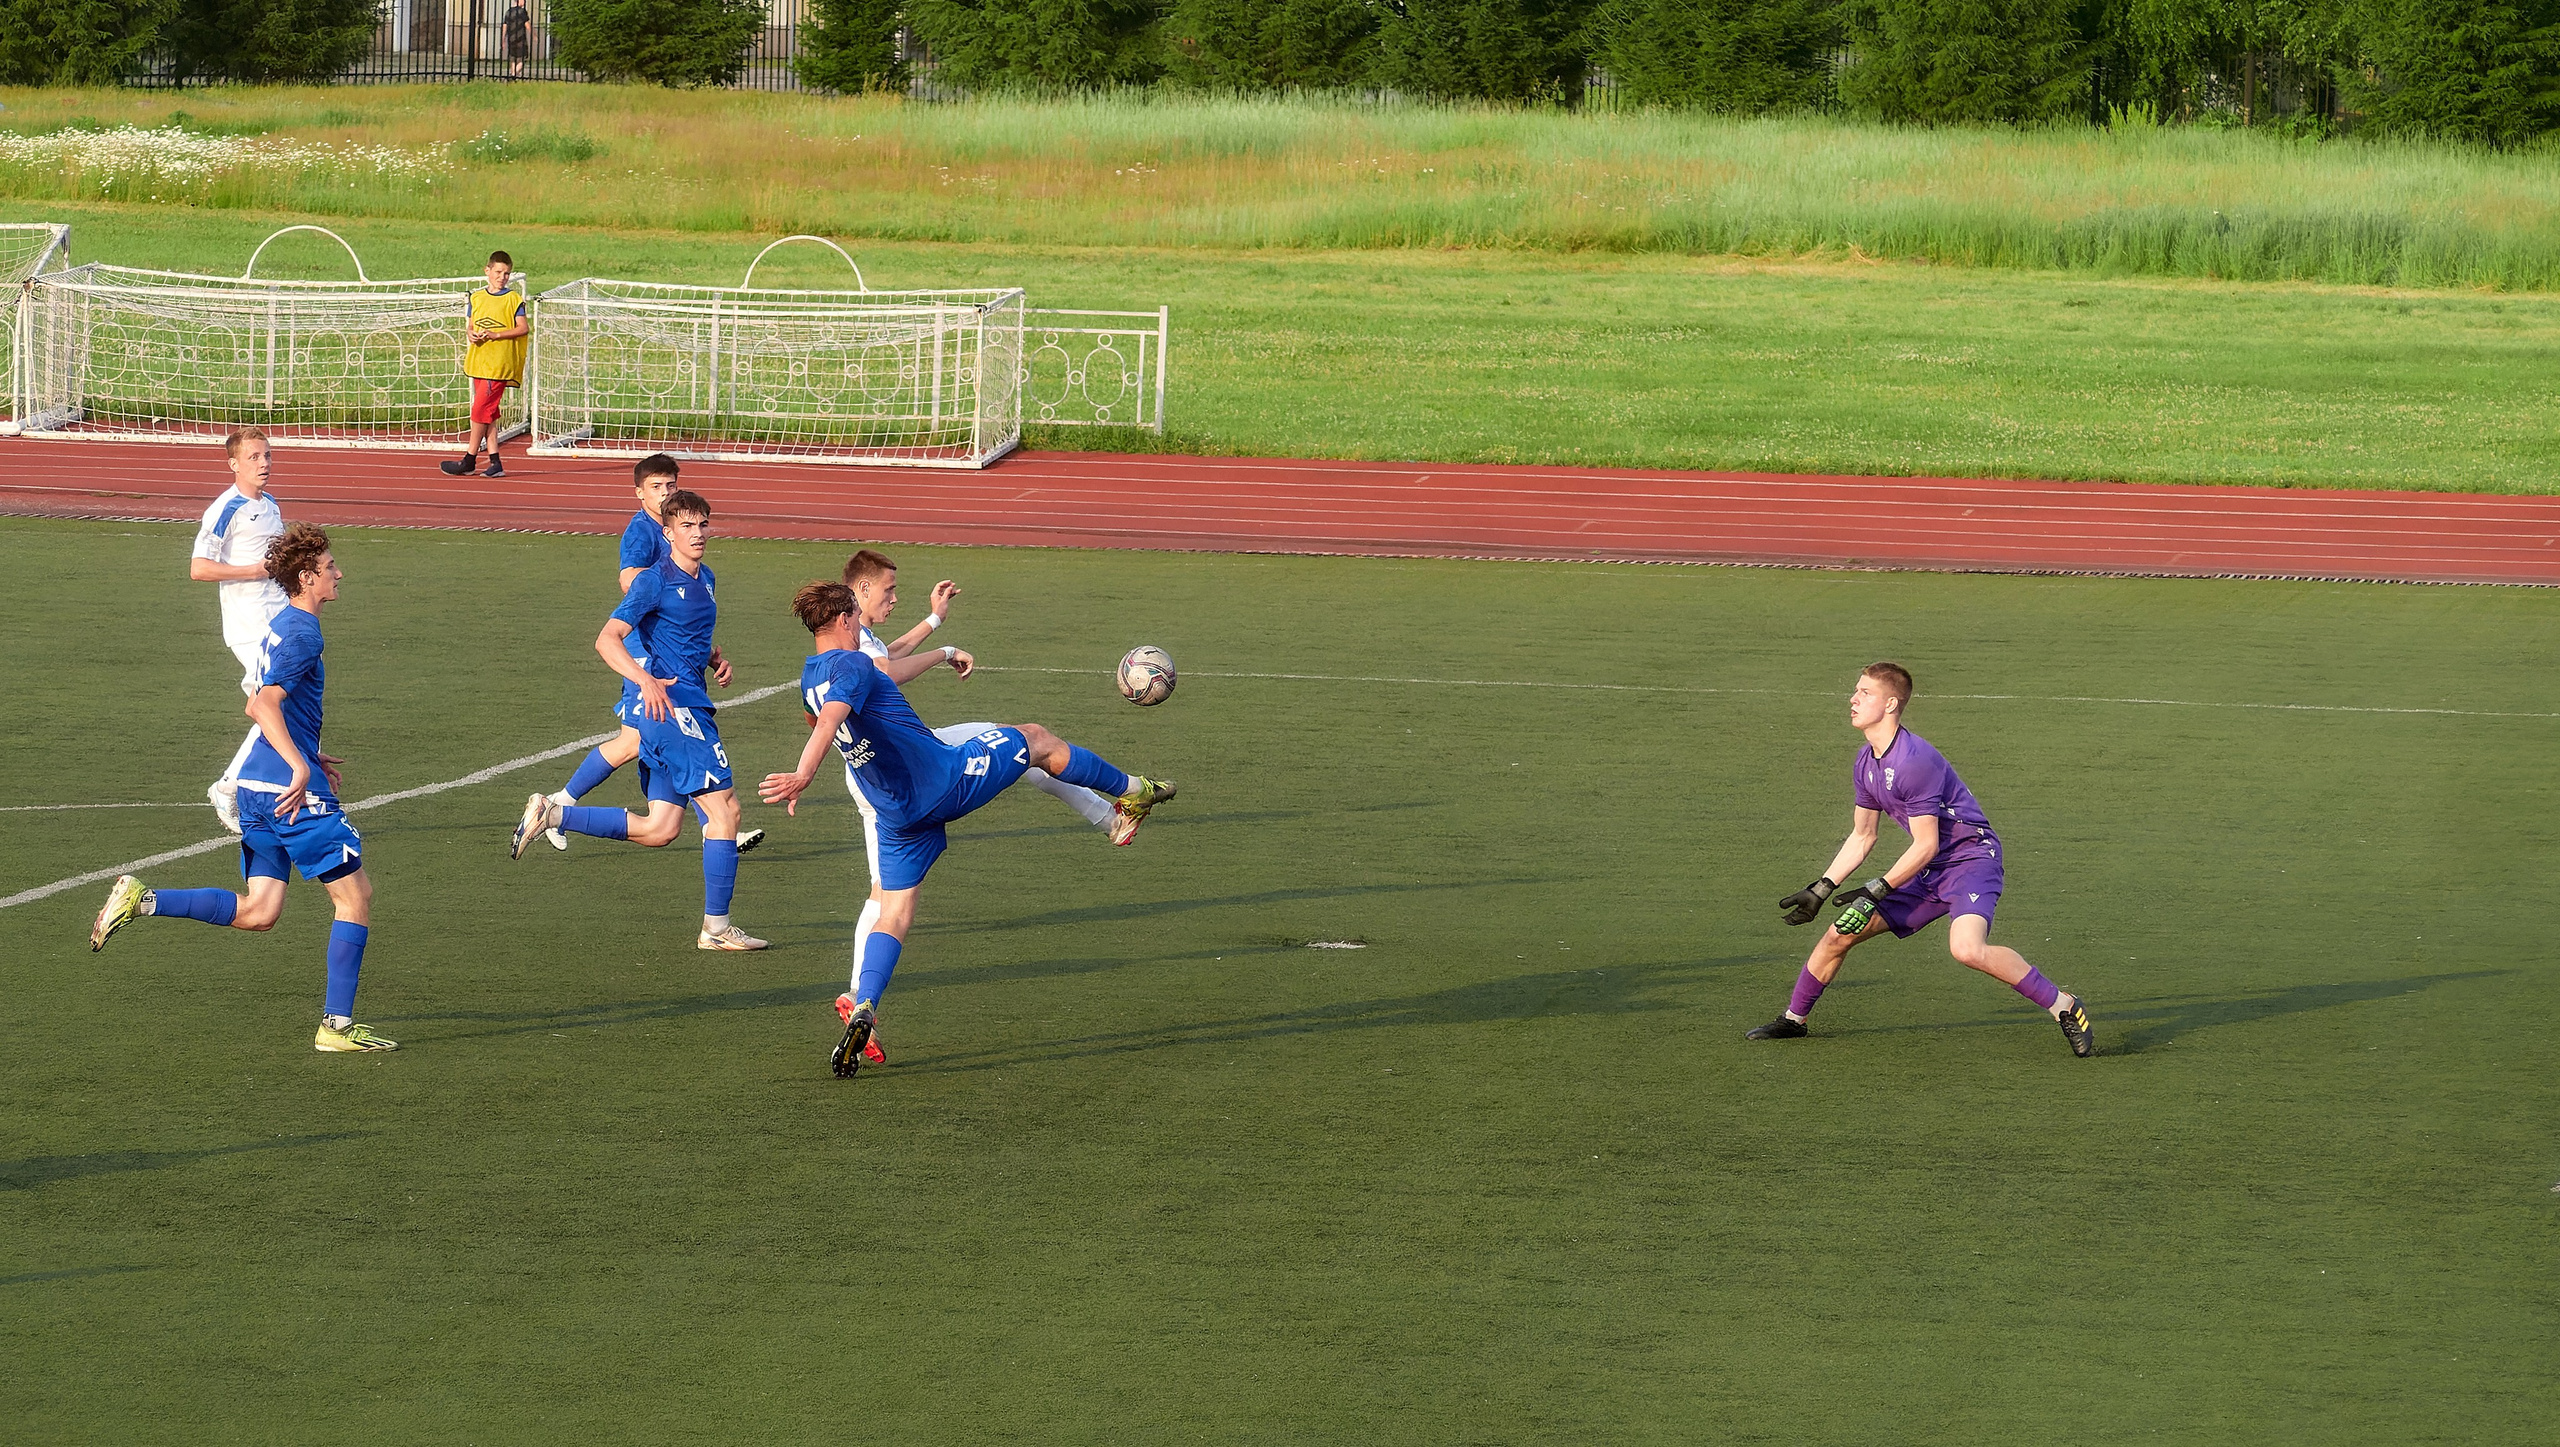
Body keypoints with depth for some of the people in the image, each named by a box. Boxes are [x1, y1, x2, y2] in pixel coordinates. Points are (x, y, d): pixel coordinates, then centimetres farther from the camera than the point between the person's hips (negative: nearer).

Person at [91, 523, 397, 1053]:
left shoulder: (280, 626, 17)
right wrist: (301, 766, -29)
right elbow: (265, 705, -24)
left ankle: (141, 900, -1)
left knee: (258, 912, 8)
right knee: (356, 895, -1)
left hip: (257, 788, 9)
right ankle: (337, 1026, -1)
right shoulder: (302, 632, -13)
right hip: (295, 791, -9)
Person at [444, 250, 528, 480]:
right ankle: (495, 464, 6)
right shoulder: (477, 298, 13)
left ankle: (469, 460, -4)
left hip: (500, 364, -6)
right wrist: (473, 334, -3)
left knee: (481, 409, -10)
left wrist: (496, 335, -16)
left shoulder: (513, 299, -2)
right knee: (488, 413, 5)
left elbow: (523, 328, -7)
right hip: (478, 362, 6)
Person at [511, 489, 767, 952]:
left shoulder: (705, 579, 16)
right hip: (669, 704, -9)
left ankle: (551, 813, 13)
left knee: (659, 830, 8)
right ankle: (716, 927, -4)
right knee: (724, 808, -9)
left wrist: (715, 660, 12)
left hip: (686, 706, 9)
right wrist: (645, 680, -33)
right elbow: (607, 639, -17)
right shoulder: (656, 581, -11)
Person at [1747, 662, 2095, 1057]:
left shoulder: (1914, 761, -24)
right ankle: (1793, 1020, 25)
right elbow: (1861, 838, 17)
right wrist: (1820, 890, 11)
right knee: (1840, 933, 6)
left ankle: (2064, 1007, -21)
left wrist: (1876, 891, -18)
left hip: (1971, 856, -9)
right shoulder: (1865, 763, 5)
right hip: (1929, 869, 9)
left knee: (1967, 947, -34)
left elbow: (1925, 846, -21)